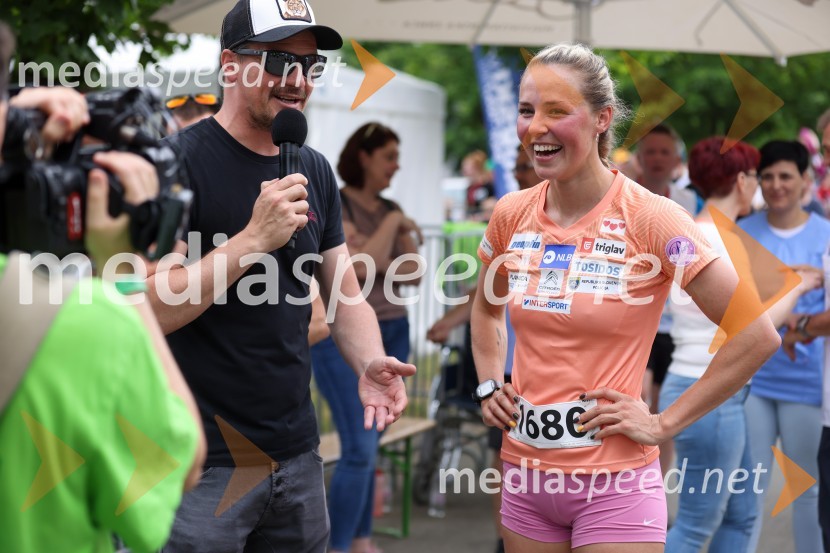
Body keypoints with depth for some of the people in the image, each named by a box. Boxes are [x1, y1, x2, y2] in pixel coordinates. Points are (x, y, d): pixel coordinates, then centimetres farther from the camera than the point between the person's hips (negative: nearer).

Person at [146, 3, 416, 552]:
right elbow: (144, 311, -19)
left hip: (298, 453, 7)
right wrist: (253, 239, -24)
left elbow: (346, 297, 12)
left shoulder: (315, 171, 9)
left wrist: (370, 364, -7)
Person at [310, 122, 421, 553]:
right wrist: (392, 223, -9)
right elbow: (361, 265, -19)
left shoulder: (391, 210, 12)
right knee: (359, 447, -11)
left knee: (368, 446, 9)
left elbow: (413, 273, 7)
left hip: (391, 334, 6)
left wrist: (376, 267, -11)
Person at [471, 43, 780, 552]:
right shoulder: (511, 215, 1)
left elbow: (757, 335, -14)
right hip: (524, 474, 5)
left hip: (614, 483, -5)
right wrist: (490, 385, 8)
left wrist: (664, 423, -12)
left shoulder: (650, 219, -14)